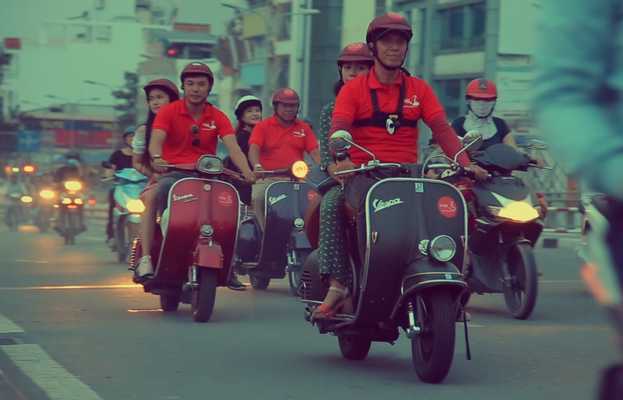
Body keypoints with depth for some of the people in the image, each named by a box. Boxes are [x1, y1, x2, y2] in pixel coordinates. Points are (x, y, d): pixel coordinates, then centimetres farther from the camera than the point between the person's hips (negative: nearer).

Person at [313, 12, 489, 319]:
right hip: (363, 175, -2)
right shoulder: (353, 89, 8)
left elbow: (441, 129, 4)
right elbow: (338, 128, -7)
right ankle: (337, 282, -27)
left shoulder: (419, 89, 16)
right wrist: (340, 158, -30)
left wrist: (466, 163, -14)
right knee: (332, 205, -34)